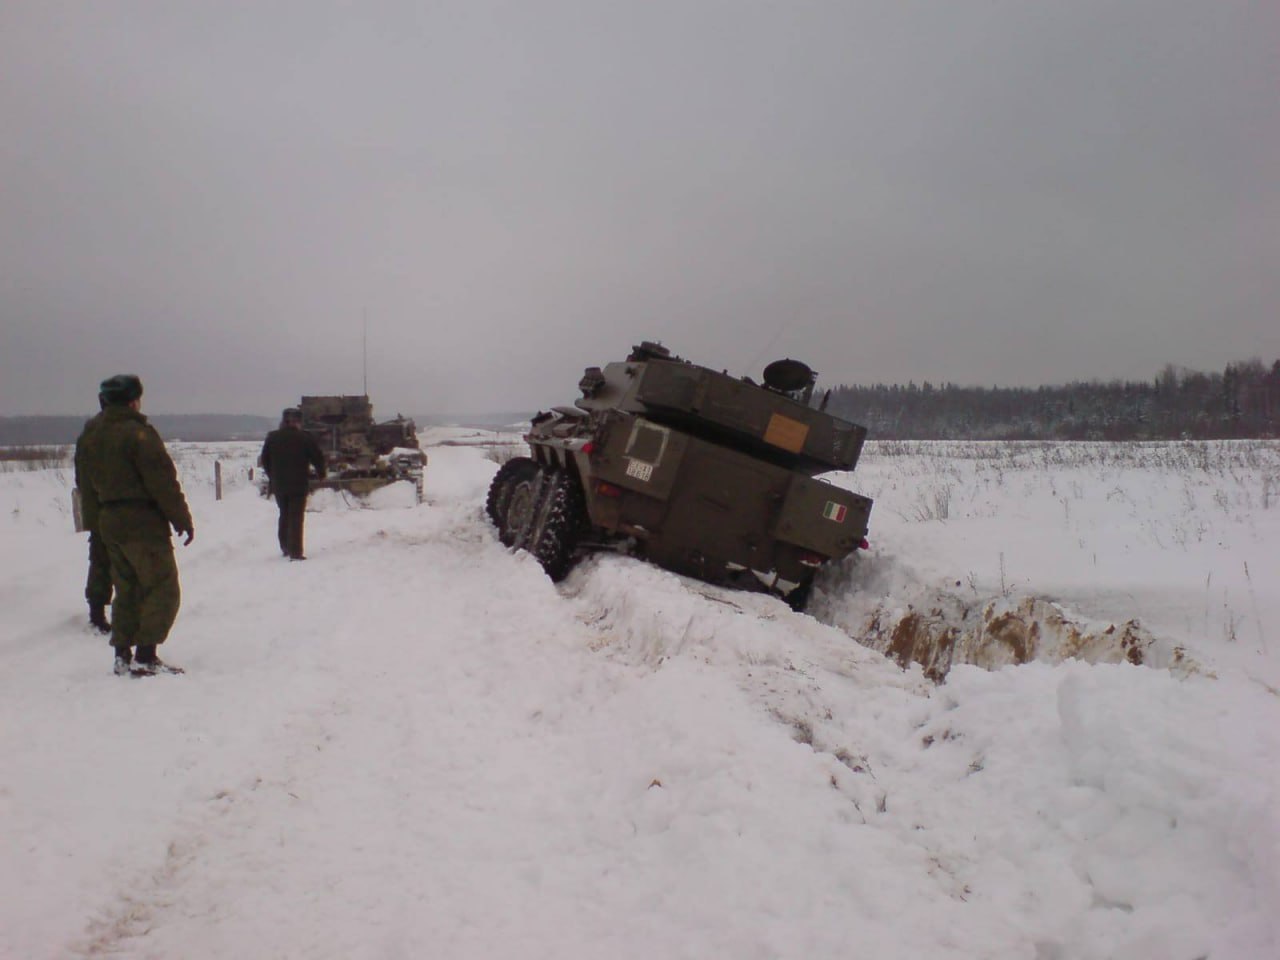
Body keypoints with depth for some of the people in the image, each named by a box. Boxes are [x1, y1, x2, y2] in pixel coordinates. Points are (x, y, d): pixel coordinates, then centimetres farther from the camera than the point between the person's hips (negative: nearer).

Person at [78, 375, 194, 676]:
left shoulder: (93, 439, 13)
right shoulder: (138, 433, -14)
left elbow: (92, 484, 18)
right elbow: (163, 481, -16)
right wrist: (182, 519, -10)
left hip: (109, 524, 8)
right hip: (144, 524, -8)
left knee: (127, 591, 15)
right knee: (163, 589, -4)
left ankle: (122, 655, 14)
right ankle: (145, 657, -9)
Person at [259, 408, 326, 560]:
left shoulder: (272, 437, 3)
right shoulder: (305, 438, -9)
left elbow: (264, 459, 10)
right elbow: (318, 457, -6)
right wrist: (321, 473, 12)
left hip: (278, 485, 4)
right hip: (299, 484, -4)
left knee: (284, 515, 20)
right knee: (296, 517, -2)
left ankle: (285, 547, 25)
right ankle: (295, 552, -8)